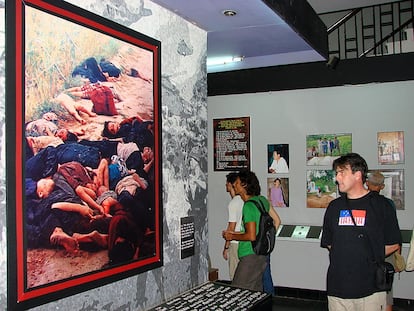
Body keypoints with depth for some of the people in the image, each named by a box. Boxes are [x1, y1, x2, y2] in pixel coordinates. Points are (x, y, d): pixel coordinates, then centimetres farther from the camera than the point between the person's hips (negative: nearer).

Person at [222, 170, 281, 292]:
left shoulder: (248, 206, -18)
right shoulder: (262, 200, 9)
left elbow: (251, 236, -21)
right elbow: (277, 221, 16)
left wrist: (232, 236, -7)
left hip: (251, 256, -10)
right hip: (262, 254, 10)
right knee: (256, 290, 16)